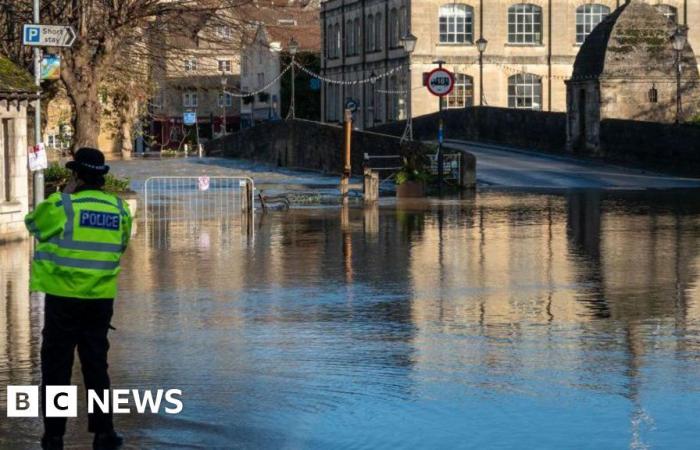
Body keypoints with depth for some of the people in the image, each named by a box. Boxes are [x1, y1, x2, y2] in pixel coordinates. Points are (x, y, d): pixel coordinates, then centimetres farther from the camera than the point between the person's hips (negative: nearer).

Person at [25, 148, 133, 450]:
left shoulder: (60, 205, -10)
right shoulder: (120, 210, 3)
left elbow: (32, 222, 8)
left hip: (63, 298, -3)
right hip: (101, 300, 3)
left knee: (56, 368, 6)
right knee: (96, 367, 13)